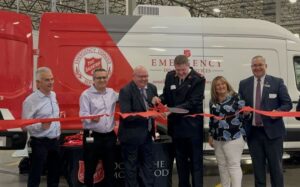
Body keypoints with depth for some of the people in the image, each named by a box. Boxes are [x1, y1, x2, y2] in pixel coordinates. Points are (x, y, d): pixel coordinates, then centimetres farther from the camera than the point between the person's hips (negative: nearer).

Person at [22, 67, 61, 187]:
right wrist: (41, 126, -33)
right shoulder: (30, 100, -16)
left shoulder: (53, 95, 7)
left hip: (54, 141, 7)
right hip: (40, 143, -7)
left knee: (54, 173, 17)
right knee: (35, 175, 2)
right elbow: (25, 125, -17)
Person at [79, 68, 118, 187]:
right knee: (90, 169, 4)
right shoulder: (86, 94, -7)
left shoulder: (112, 93, 9)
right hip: (92, 136, -5)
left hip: (110, 136, 5)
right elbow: (83, 115, -16)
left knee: (110, 168, 14)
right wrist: (92, 118, -36)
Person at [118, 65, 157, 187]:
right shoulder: (126, 91, -17)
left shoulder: (152, 88, 4)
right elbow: (126, 115, -24)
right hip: (131, 135, -6)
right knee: (131, 167, 8)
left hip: (147, 134, 7)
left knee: (148, 165, 15)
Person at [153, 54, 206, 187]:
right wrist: (160, 99, -10)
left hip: (192, 126, -5)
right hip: (176, 125, 5)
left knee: (196, 161, 4)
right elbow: (167, 95, 13)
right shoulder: (170, 76, 4)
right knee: (181, 161, 16)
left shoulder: (198, 79, -13)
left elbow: (192, 103, -19)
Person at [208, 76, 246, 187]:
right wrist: (210, 135, 17)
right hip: (218, 139, 6)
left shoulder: (235, 97, -6)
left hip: (233, 138, -6)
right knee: (222, 166, 13)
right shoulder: (213, 101, 11)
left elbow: (244, 114, -3)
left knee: (234, 165, -6)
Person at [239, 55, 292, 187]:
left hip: (272, 131, -2)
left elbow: (287, 104, 0)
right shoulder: (244, 84, 8)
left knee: (276, 166, 4)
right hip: (253, 132, 2)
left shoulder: (277, 82, 1)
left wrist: (278, 111, -19)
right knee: (258, 166, 11)